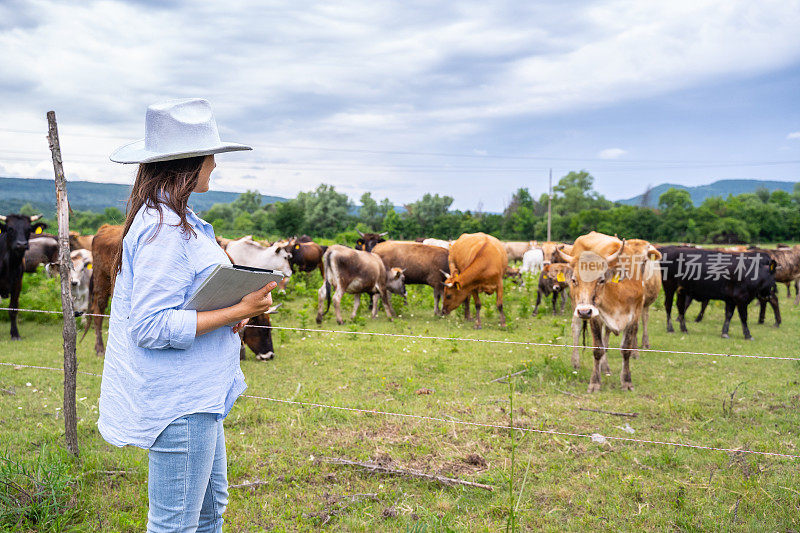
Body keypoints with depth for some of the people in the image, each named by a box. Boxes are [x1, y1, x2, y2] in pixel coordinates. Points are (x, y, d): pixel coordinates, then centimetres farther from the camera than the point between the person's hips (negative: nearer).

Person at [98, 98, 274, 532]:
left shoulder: (174, 219, 11)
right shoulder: (164, 230, -21)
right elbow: (152, 326, -25)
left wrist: (231, 309, 2)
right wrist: (238, 312, -22)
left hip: (197, 394, 10)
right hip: (176, 399, -10)